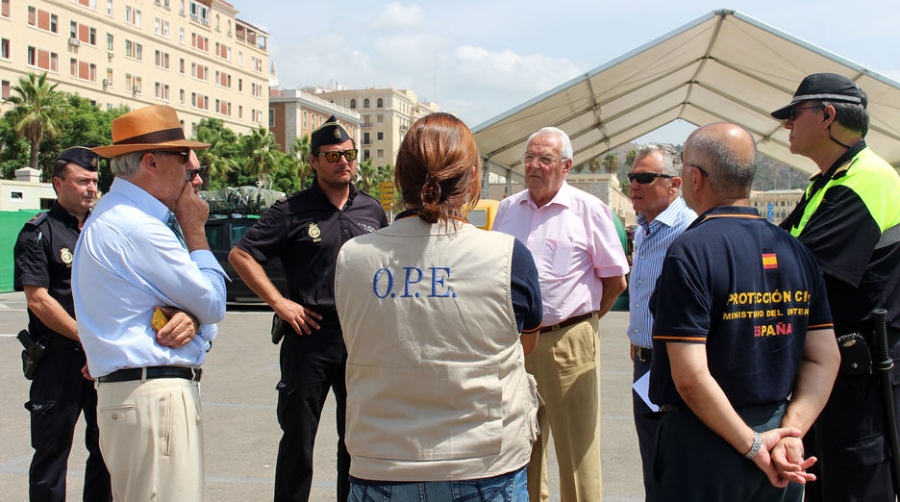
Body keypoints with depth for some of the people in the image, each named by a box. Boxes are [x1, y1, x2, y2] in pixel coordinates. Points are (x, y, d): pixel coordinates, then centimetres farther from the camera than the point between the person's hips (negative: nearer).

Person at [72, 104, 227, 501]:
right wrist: (195, 230, -3)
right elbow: (213, 304, -11)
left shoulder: (119, 217, 15)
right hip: (154, 398, -11)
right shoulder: (137, 227, -18)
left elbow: (204, 304, 13)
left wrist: (191, 318, -11)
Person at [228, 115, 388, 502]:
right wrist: (279, 302, -10)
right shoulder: (292, 211, -3)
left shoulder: (372, 210, 9)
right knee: (298, 437, 6)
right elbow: (240, 255, -5)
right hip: (310, 335, -3)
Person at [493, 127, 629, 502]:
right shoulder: (507, 209, 9)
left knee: (577, 449, 1)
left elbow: (615, 279, 1)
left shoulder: (588, 210, -4)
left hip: (568, 343, -4)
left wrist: (585, 318, 5)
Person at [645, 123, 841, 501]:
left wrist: (753, 445, -14)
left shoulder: (690, 251, -19)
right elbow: (826, 360, 1)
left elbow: (690, 377, -23)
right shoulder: (796, 252, 2)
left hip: (703, 447, -6)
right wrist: (789, 434, -6)